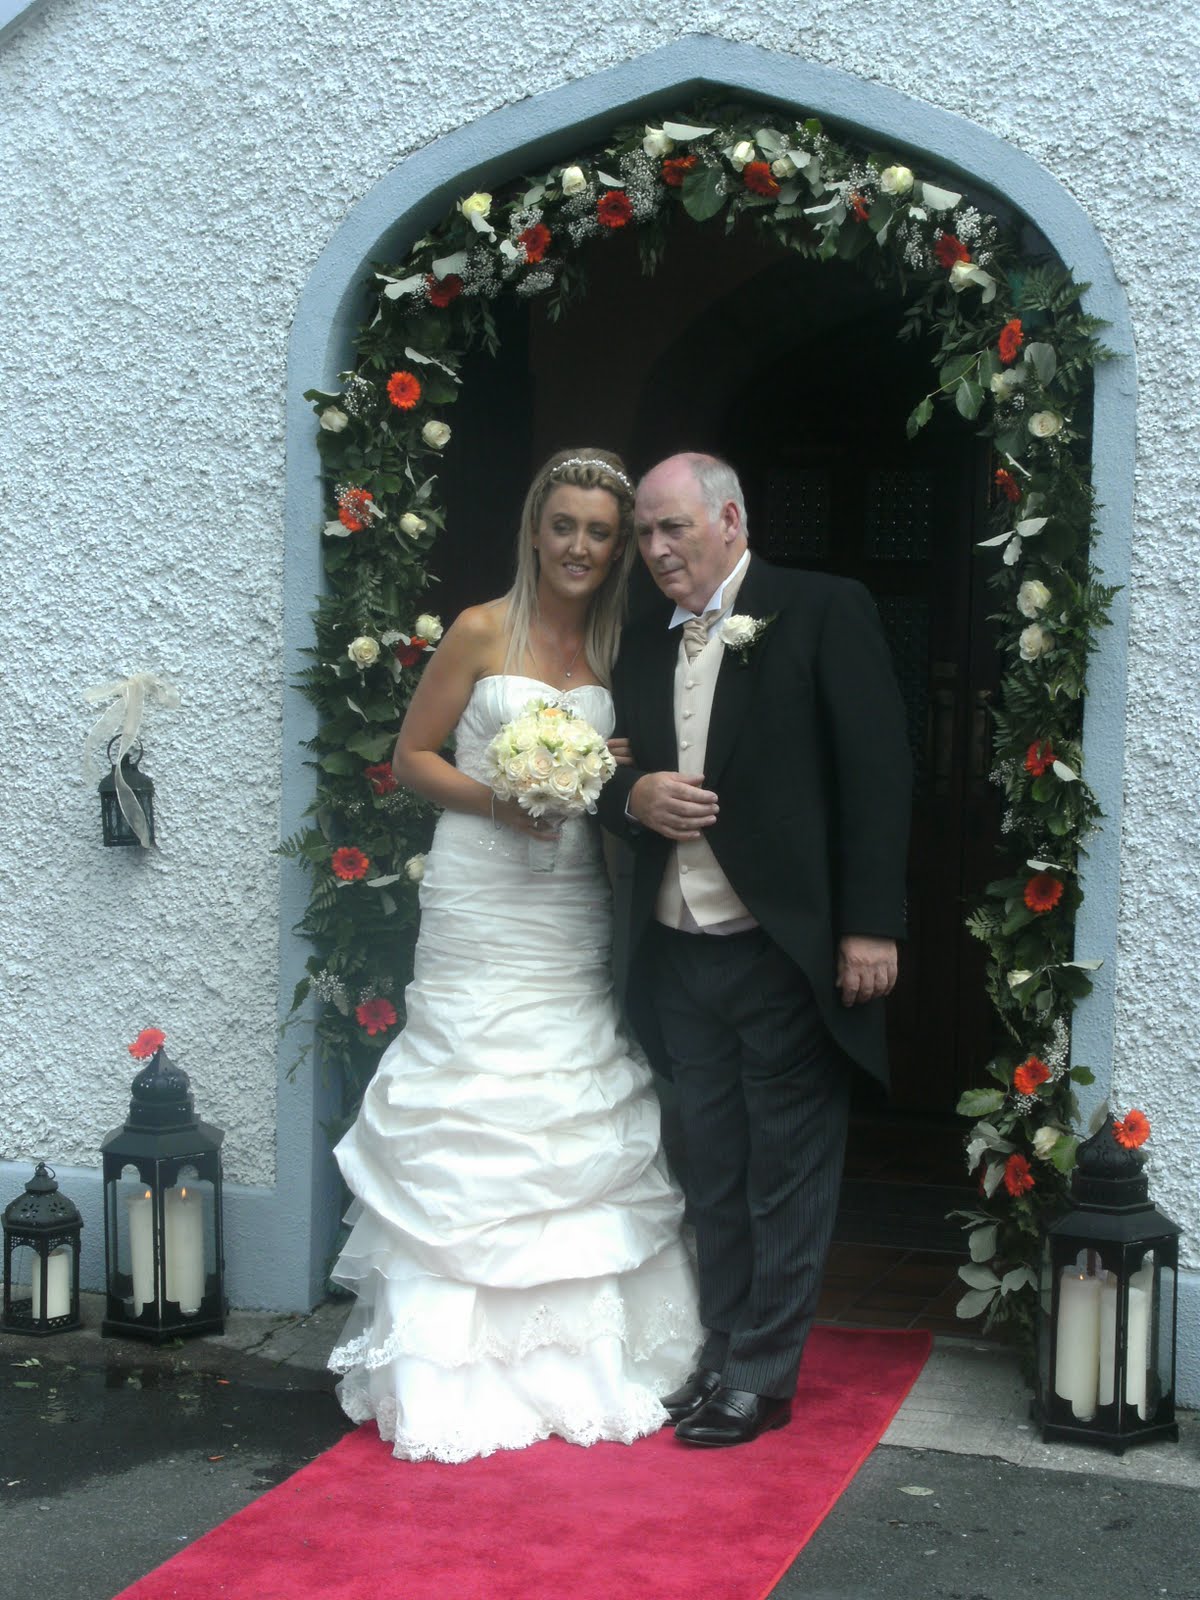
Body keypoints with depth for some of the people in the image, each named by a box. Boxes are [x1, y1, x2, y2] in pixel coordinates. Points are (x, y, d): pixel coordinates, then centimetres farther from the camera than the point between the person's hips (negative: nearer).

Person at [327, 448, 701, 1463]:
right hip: (482, 907, -4)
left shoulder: (619, 646, 11)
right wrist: (495, 798, -15)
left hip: (576, 912, 5)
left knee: (583, 1135, 6)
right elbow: (412, 755, 0)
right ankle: (461, 1369, 6)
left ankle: (574, 1360, 17)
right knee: (471, 1126, -3)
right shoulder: (482, 633, -2)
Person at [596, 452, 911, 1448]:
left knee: (788, 1174, 3)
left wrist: (870, 926, -15)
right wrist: (633, 796, -7)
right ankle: (721, 1355, 27)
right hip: (681, 954, 6)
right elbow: (609, 776, 18)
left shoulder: (824, 612, -5)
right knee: (715, 1174, 15)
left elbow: (877, 770, -10)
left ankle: (761, 1379, 13)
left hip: (791, 948, -6)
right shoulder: (643, 646, 14)